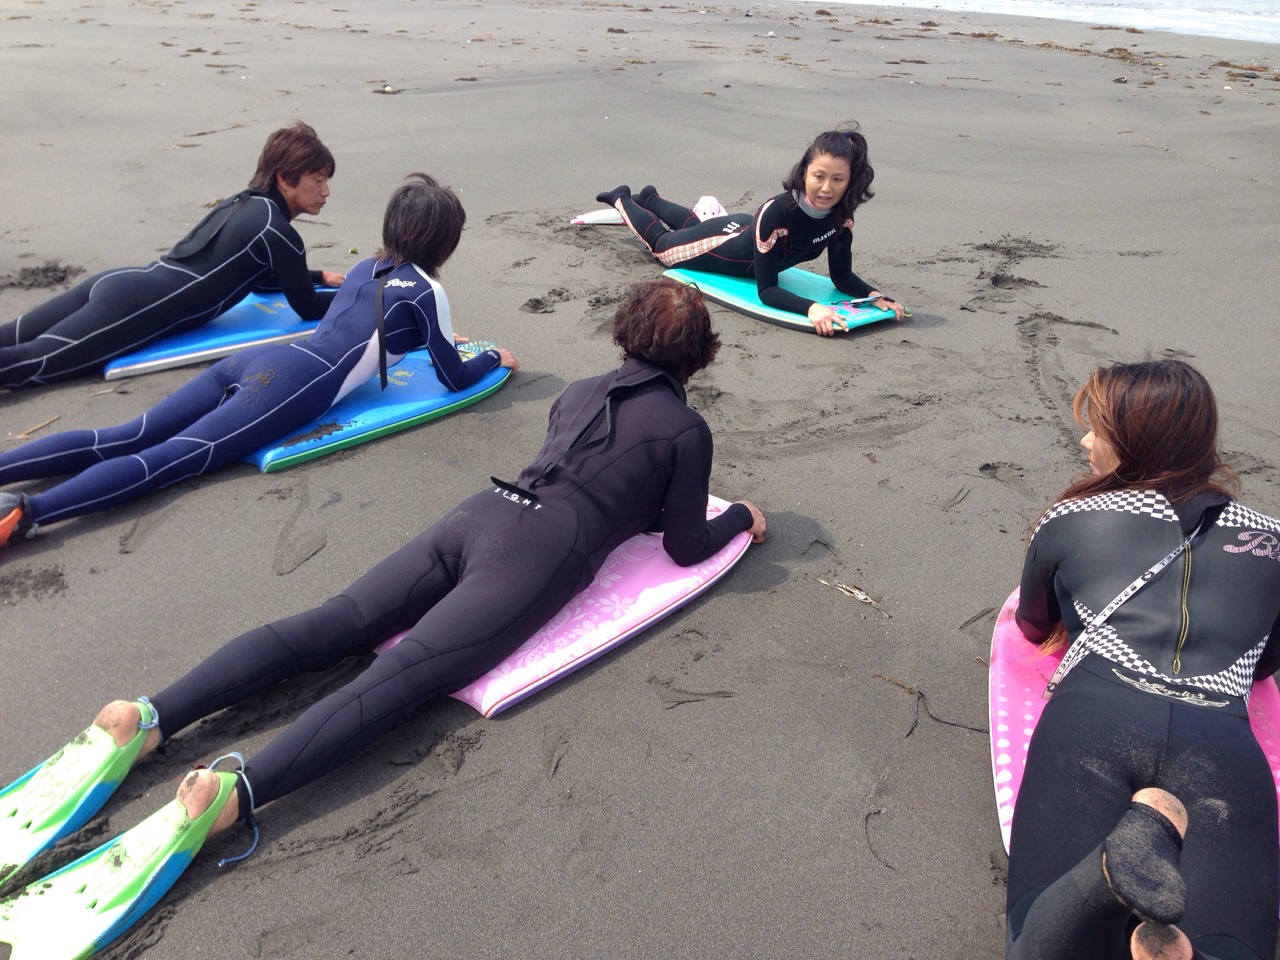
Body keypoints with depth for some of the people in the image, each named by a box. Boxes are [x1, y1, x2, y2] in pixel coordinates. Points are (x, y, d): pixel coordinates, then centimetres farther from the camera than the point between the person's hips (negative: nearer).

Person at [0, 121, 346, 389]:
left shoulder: (244, 202, 18)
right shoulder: (276, 231, -9)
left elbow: (256, 275, 33)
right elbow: (308, 308, 1)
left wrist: (320, 276, 34)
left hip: (119, 283, 9)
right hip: (137, 308, -9)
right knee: (28, 361, -18)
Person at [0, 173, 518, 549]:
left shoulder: (365, 268, 26)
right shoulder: (426, 291, 4)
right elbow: (453, 378, 10)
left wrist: (429, 338, 54)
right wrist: (493, 356, 30)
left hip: (256, 360, 8)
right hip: (289, 389, -8)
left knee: (125, 439, -4)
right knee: (168, 459, -22)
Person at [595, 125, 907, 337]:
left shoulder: (841, 217, -29)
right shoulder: (776, 212, -47)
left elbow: (842, 277, -18)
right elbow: (766, 290, -43)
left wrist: (876, 296, -37)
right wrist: (811, 308, -59)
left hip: (747, 234, 5)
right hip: (724, 244, -5)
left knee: (692, 225, 37)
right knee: (661, 242, 26)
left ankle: (650, 198, 65)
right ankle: (622, 199, 52)